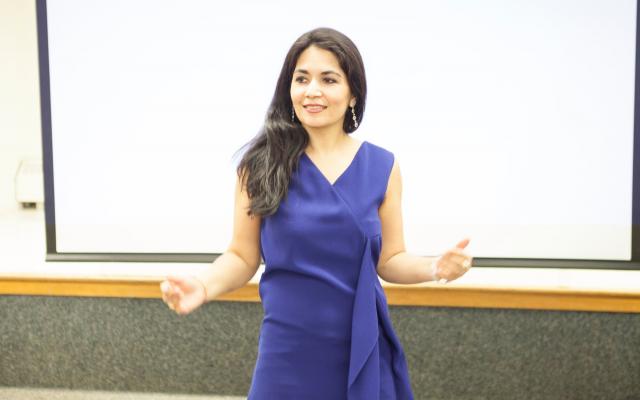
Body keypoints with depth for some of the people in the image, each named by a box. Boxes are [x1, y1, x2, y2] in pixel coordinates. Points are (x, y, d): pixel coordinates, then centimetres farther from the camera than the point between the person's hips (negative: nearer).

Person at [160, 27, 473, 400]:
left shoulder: (382, 166, -1)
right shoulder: (263, 163, -6)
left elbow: (389, 260, 4)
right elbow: (243, 257, -2)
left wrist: (435, 267, -14)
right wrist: (204, 285, -21)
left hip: (363, 348, 2)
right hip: (289, 349, -2)